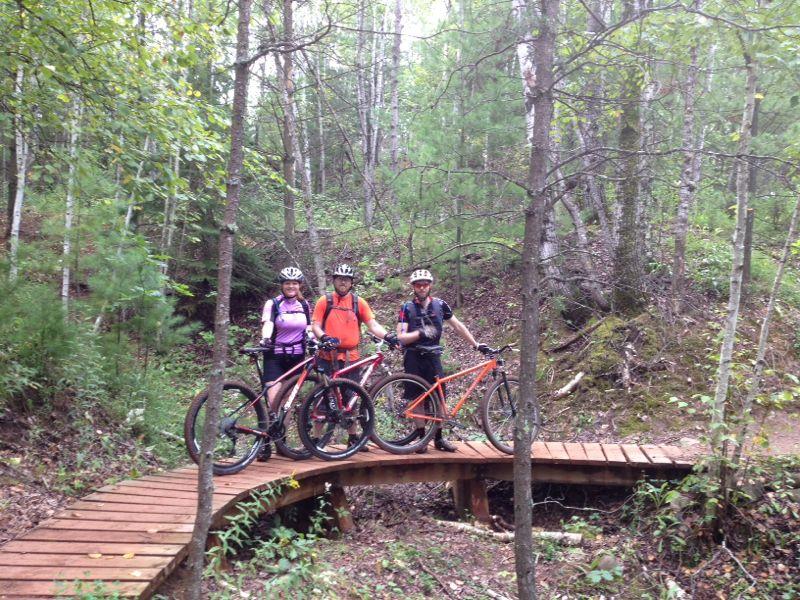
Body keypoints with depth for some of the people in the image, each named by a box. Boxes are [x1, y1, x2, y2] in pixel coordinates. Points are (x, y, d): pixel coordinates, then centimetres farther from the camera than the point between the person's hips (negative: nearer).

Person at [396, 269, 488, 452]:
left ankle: (438, 438, 12)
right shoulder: (407, 308, -2)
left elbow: (458, 326, 11)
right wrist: (420, 333, -26)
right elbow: (401, 337, -9)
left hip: (432, 356, 2)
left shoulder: (440, 305, 5)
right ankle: (420, 437, 12)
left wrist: (476, 345, 10)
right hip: (413, 358, -2)